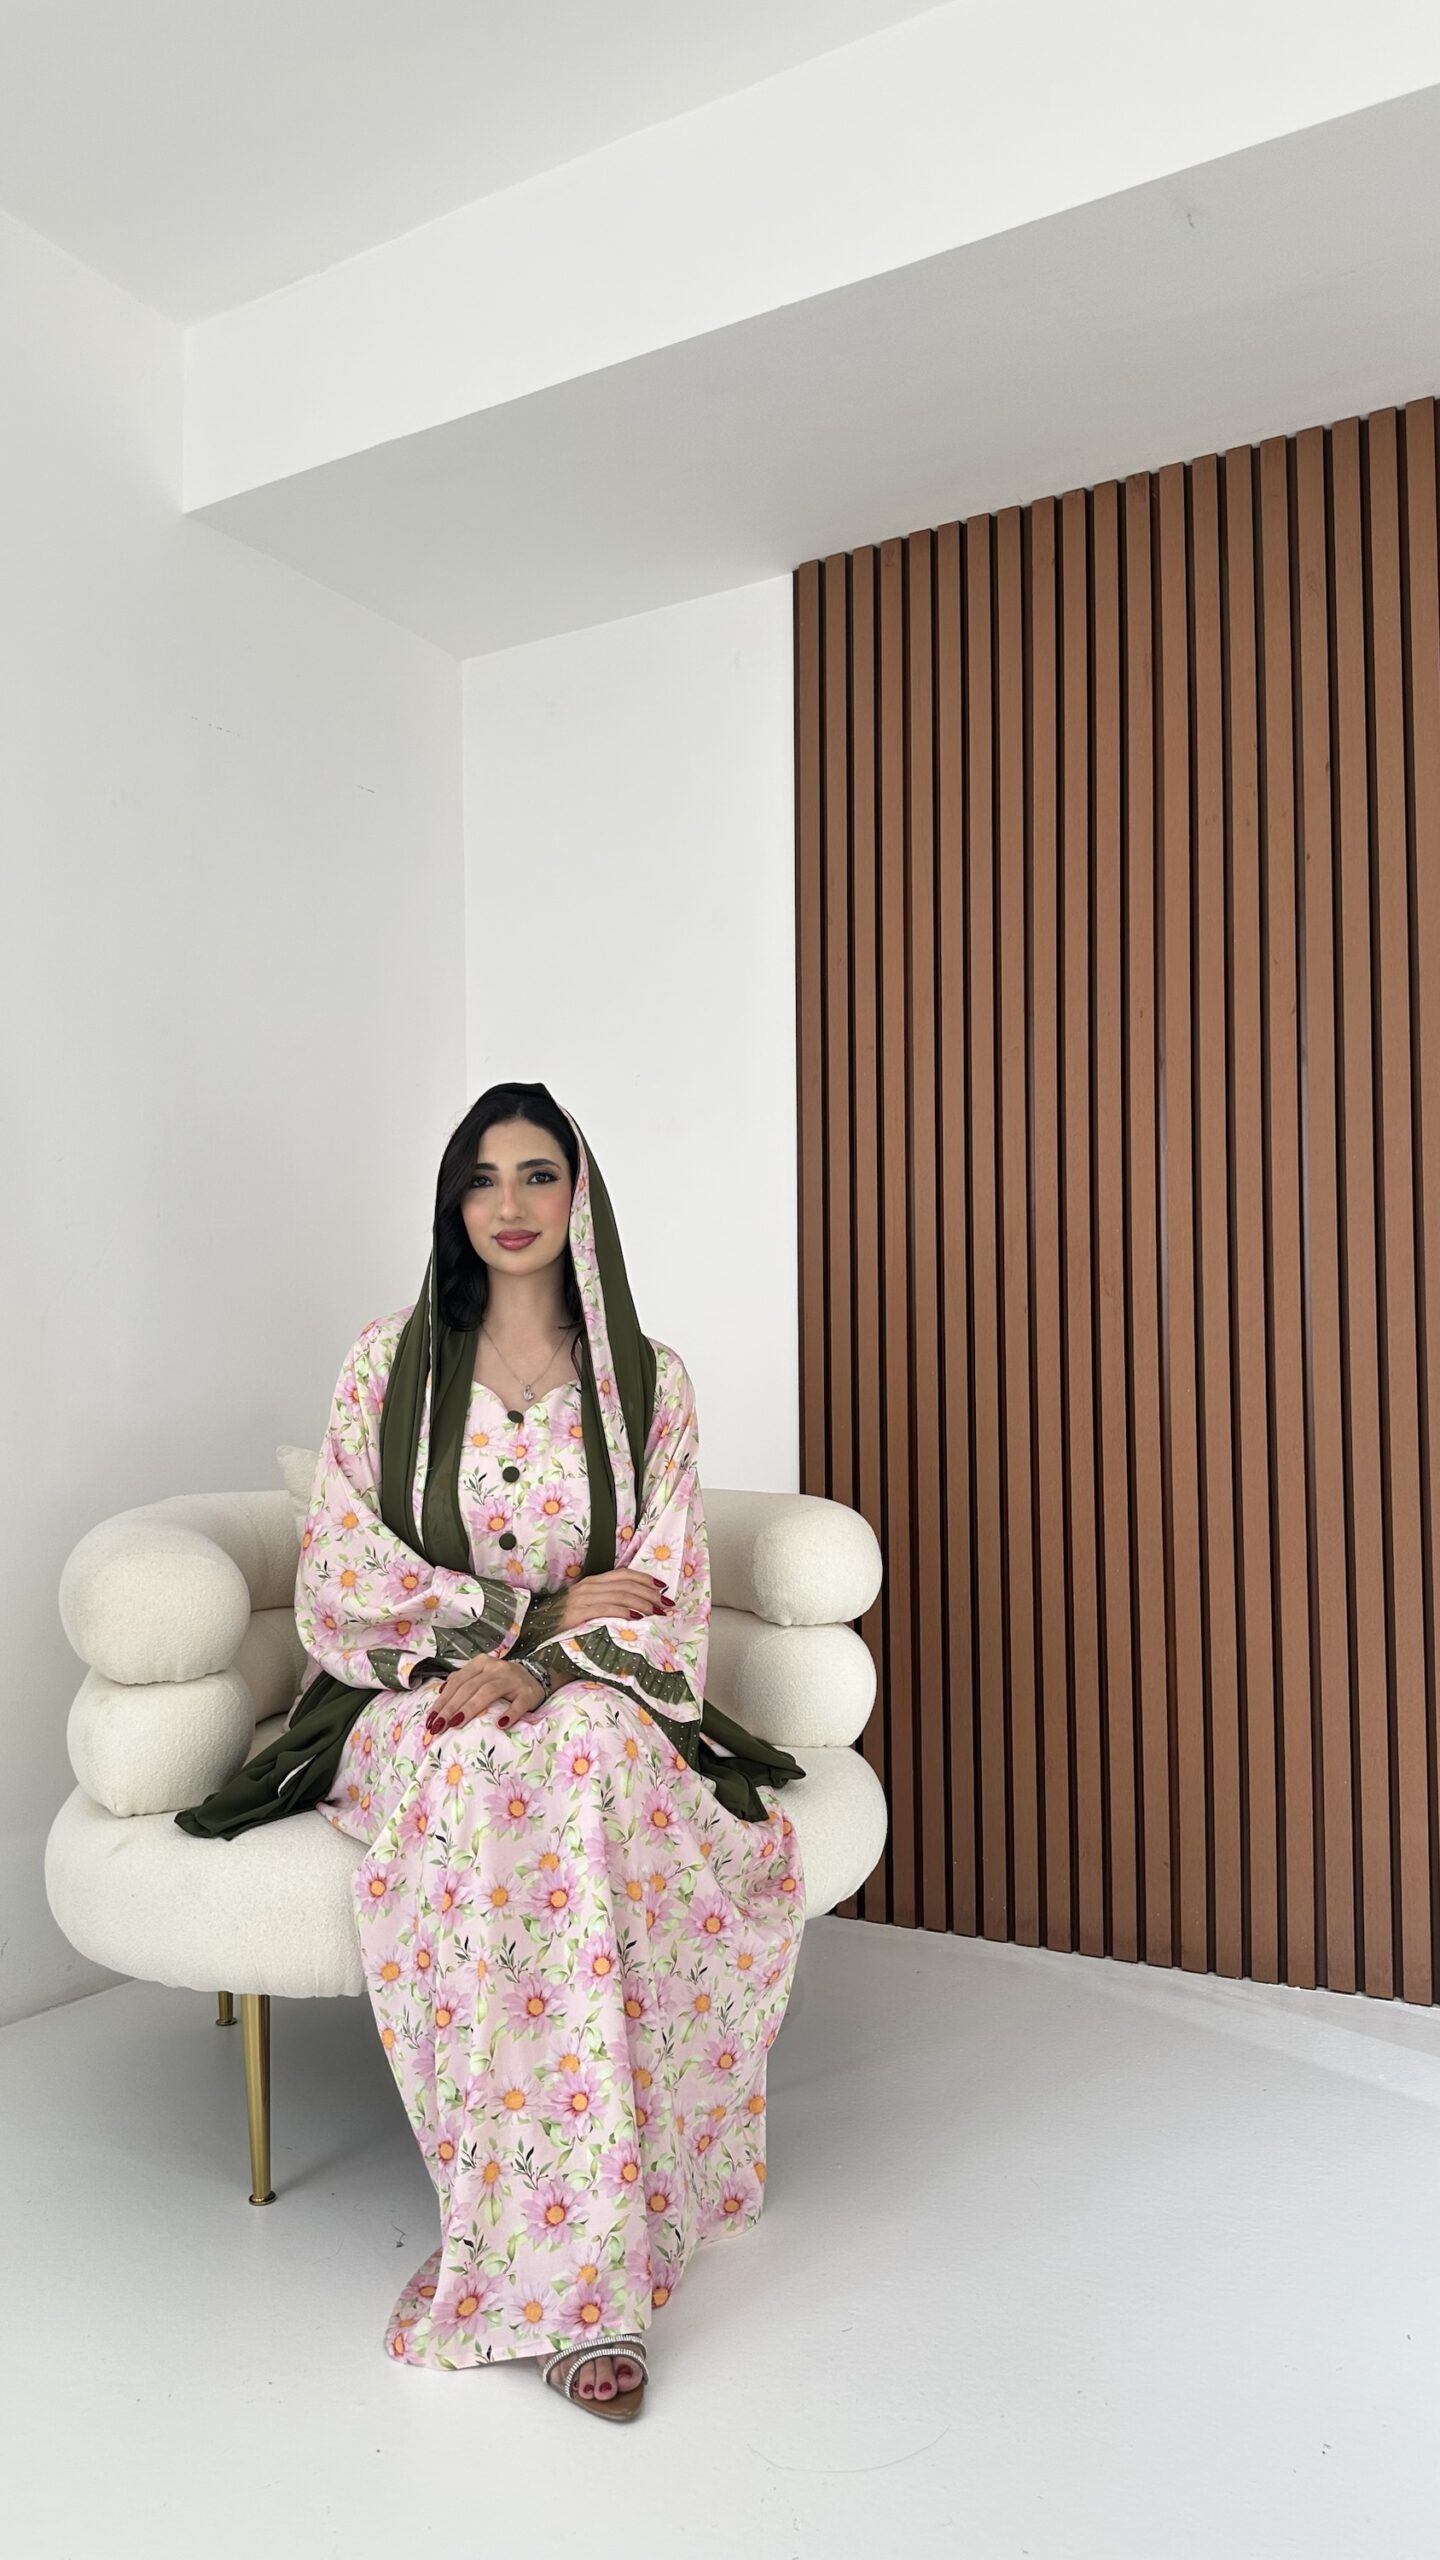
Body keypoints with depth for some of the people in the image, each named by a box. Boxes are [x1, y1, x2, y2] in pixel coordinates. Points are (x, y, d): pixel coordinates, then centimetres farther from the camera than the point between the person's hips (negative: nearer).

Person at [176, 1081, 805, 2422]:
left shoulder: (647, 1379, 4)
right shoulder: (387, 1361, 2)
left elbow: (668, 1596, 0)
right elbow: (343, 1575, -3)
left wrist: (544, 1663, -19)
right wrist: (532, 1608, -10)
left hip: (599, 1702, 1)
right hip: (419, 1706, -1)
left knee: (584, 1751, -34)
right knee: (481, 1787, -35)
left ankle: (534, 2241, -20)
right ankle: (580, 2272, -29)